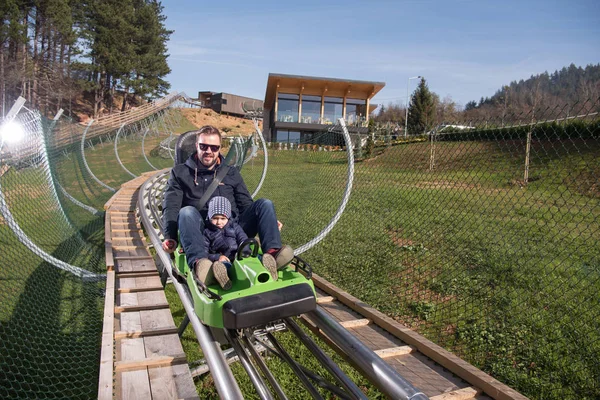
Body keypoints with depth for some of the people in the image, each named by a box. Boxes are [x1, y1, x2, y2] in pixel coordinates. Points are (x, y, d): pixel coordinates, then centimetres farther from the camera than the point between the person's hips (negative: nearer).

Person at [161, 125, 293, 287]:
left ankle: (272, 252, -44)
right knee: (186, 212, -34)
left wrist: (269, 221, 1)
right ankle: (198, 262, -60)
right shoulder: (180, 172, 16)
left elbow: (246, 204, 20)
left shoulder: (231, 173, 22)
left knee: (264, 204, -18)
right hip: (201, 233, -2)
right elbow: (171, 206, 5)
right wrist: (170, 237, -13)